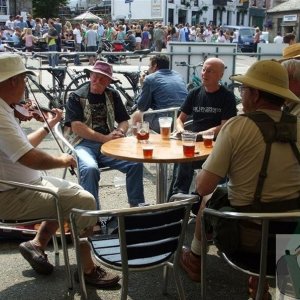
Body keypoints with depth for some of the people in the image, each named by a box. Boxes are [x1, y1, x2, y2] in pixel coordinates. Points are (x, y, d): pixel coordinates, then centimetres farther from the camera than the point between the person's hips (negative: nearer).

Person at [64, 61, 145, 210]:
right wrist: (104, 138, -15)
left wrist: (119, 132, -8)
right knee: (90, 169, -36)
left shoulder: (113, 95, 16)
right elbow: (76, 127, -9)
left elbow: (124, 121, 17)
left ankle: (137, 206, -8)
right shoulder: (76, 97, 3)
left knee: (136, 163, -21)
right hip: (84, 144, -3)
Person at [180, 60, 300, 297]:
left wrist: (202, 174, 6)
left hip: (249, 233, -4)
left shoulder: (237, 126, -17)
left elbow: (203, 187, -16)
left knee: (210, 196, 24)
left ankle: (195, 260, 47)